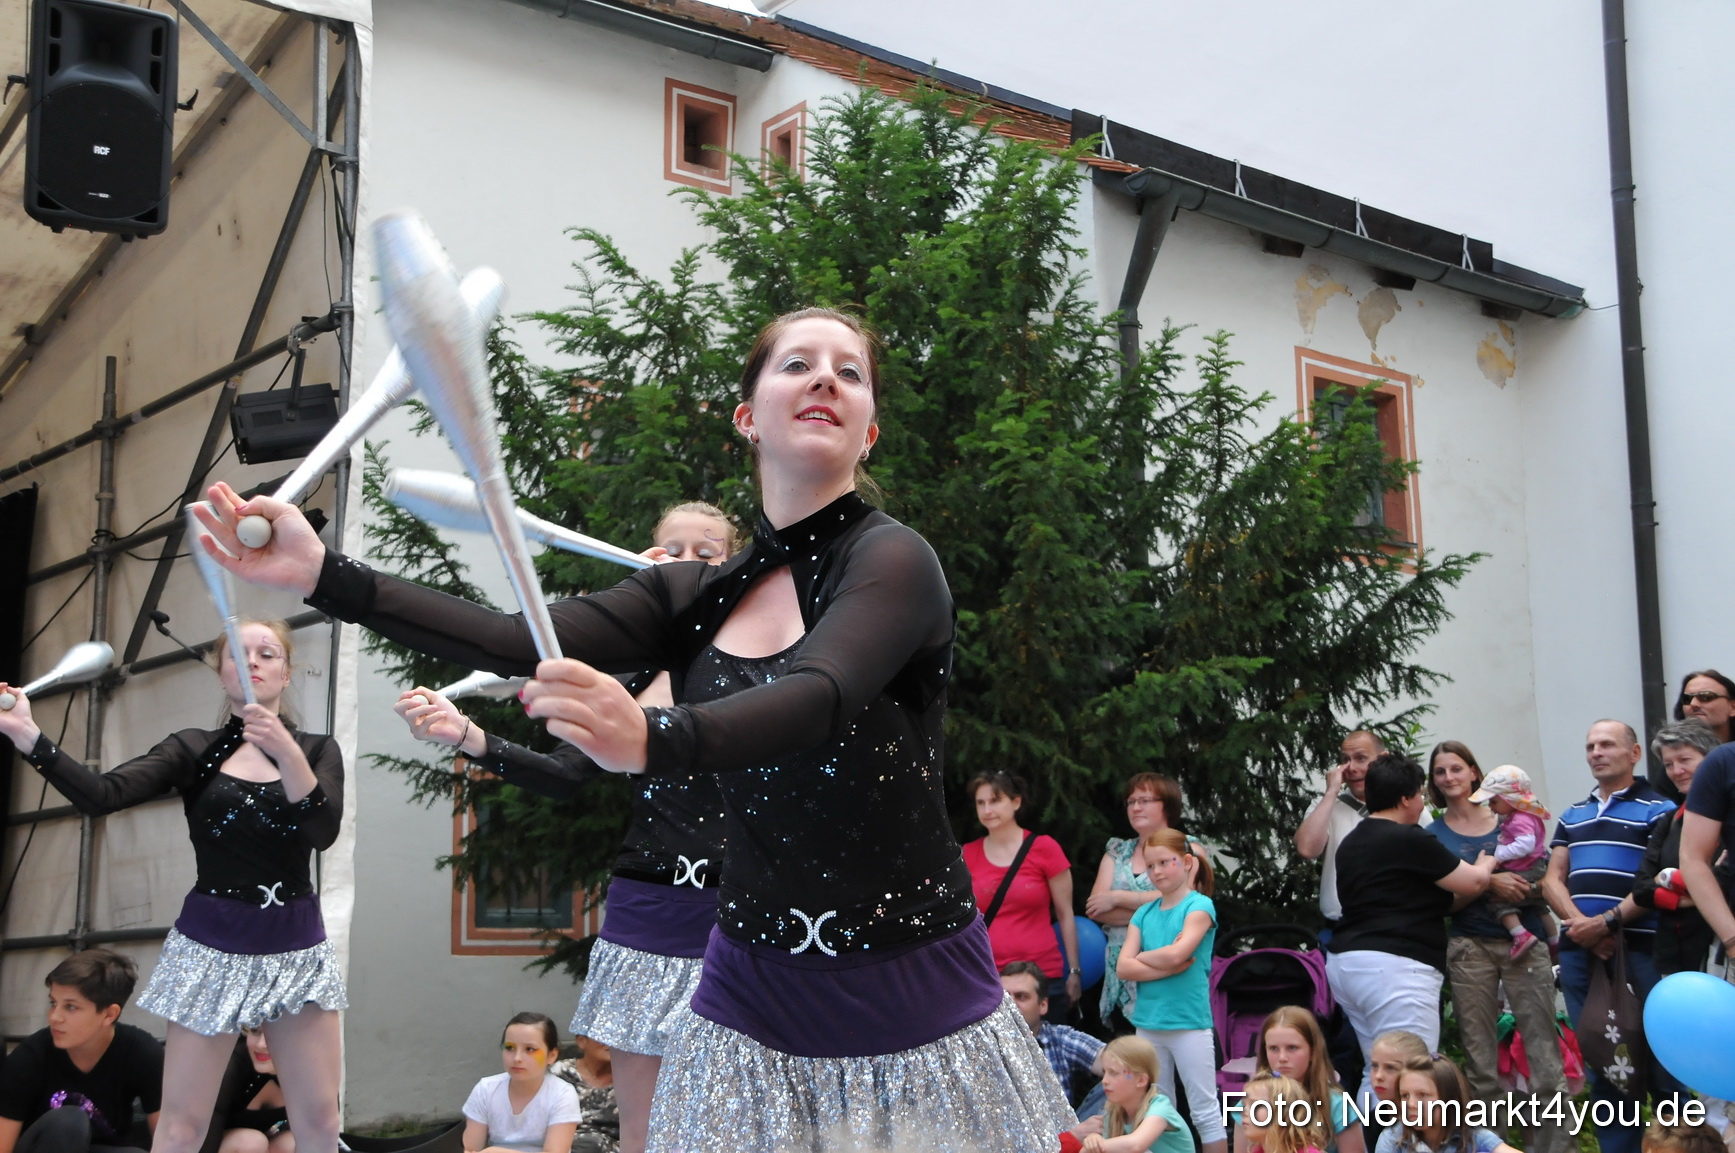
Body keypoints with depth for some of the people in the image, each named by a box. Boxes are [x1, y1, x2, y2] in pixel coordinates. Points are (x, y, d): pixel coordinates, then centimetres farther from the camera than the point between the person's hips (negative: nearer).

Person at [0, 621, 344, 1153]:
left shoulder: (317, 750, 5)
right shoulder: (194, 750, 3)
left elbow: (324, 831, -14)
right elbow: (101, 794, -12)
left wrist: (286, 752, -29)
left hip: (295, 944, 1)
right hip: (213, 943, -1)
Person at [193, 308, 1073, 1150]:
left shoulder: (893, 561, -11)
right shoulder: (695, 597, 6)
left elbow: (819, 698, -30)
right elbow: (523, 644, -7)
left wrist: (654, 740, -49)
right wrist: (324, 576, -17)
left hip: (914, 999, -4)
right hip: (754, 1002, 4)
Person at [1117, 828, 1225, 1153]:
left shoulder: (1200, 906, -4)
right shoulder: (1144, 913, 10)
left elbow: (1176, 954, -18)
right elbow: (1124, 967, -1)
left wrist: (1142, 957, -2)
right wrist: (1167, 966, -12)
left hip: (1189, 1023, -5)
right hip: (1148, 1023, 6)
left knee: (1205, 1112, -1)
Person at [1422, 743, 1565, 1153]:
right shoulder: (1433, 836, 7)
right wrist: (1487, 880, -16)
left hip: (1524, 942, 0)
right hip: (1470, 947, 0)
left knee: (1544, 1050, -5)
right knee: (1480, 1060, 3)